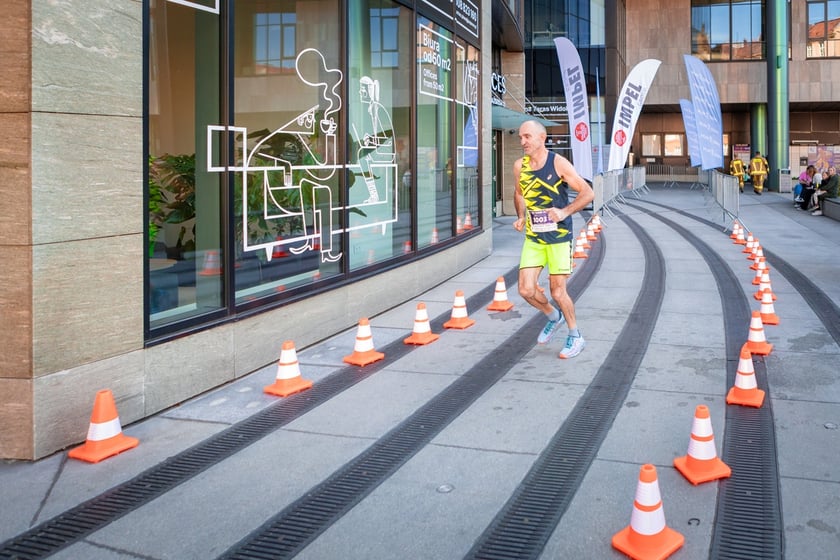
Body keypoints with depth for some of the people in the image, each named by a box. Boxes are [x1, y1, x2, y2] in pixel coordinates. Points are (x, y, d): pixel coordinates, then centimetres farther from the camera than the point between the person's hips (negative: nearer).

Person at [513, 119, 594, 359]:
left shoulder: (559, 164, -12)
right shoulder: (519, 166, 1)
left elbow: (587, 193, -10)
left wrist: (565, 212, -24)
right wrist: (521, 217, 3)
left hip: (559, 236, -4)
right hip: (533, 237, 4)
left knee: (558, 291, -1)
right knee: (526, 290, -3)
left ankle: (575, 337, 22)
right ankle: (553, 317, 28)